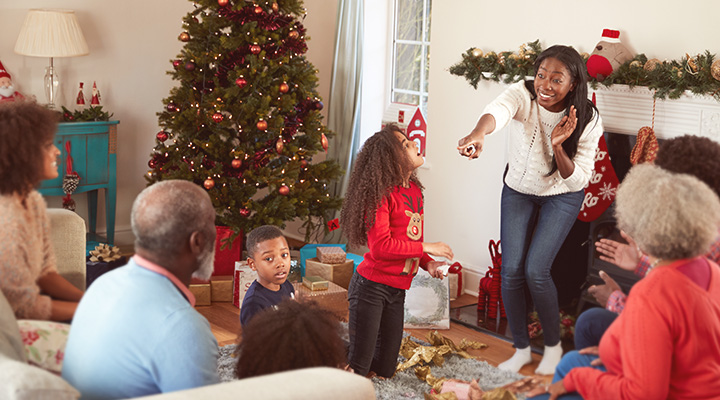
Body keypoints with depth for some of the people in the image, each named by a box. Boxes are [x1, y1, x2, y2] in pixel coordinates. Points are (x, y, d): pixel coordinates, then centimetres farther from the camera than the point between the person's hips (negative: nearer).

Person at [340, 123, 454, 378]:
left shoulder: (414, 190, 8)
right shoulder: (382, 195, -18)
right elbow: (380, 247, -25)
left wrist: (427, 263, 0)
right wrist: (426, 248, -19)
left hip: (397, 289, 8)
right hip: (372, 287, -8)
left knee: (385, 370, 14)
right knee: (359, 368, -3)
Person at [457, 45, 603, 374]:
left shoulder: (587, 121, -23)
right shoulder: (522, 94, -25)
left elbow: (577, 180, -19)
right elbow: (497, 110, -49)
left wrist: (558, 147, -37)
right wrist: (478, 134, -72)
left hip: (561, 197, -2)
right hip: (518, 190, 2)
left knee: (536, 270, -14)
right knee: (511, 271, -3)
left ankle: (553, 345, 10)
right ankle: (521, 348, 18)